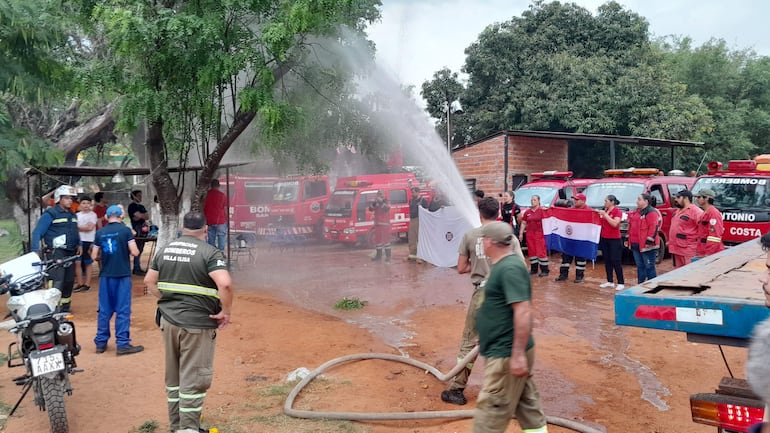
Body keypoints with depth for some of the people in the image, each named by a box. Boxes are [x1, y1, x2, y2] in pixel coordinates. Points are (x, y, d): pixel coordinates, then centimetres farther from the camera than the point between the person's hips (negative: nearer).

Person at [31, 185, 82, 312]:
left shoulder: (72, 215, 18)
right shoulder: (50, 214, -6)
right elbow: (37, 232, -9)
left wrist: (79, 244, 12)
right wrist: (35, 251, -16)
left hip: (70, 253, 8)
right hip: (56, 253, -8)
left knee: (69, 281, 12)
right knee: (57, 283, -14)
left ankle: (65, 307, 25)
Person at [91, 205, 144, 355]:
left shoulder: (100, 232, 4)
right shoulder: (125, 230, -6)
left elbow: (95, 256, 7)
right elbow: (135, 252, -9)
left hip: (105, 275, 4)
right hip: (122, 275, -4)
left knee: (104, 310, 12)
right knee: (123, 310, 0)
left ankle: (100, 343, 18)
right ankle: (122, 344, 1)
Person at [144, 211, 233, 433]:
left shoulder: (165, 249, 9)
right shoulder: (210, 252, -13)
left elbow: (149, 281, 15)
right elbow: (225, 284, -26)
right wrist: (226, 311, -14)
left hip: (168, 320, 7)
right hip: (198, 323, -7)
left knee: (173, 376, 19)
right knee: (193, 379, 1)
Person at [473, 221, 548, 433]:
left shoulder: (510, 268, -21)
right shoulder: (503, 265, 11)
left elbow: (523, 311, -27)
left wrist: (518, 354, -28)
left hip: (507, 354, -10)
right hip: (507, 351, 10)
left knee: (490, 412, -2)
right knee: (528, 406, 16)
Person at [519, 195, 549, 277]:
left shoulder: (542, 211, -4)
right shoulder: (527, 212, 11)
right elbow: (523, 223, 15)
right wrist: (521, 233, 11)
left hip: (539, 233, -5)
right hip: (529, 233, 5)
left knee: (541, 251, -6)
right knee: (531, 251, 9)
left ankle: (544, 270, -2)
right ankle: (533, 269, 18)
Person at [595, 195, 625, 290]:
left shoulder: (618, 212, -9)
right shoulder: (604, 211, 9)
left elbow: (615, 224, -23)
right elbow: (601, 223, 16)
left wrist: (605, 214, -21)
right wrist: (598, 214, 4)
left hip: (614, 239, -7)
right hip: (604, 239, 7)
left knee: (616, 261, -5)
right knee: (607, 261, 9)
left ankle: (621, 283, 0)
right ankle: (610, 282, 17)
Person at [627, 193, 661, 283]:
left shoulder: (651, 212, -13)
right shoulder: (637, 212, 17)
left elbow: (653, 228, -19)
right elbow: (632, 227, 23)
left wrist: (649, 241, -22)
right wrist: (629, 239, 20)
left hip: (646, 245, -9)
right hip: (636, 245, 9)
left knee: (649, 267, -2)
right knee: (640, 266, 15)